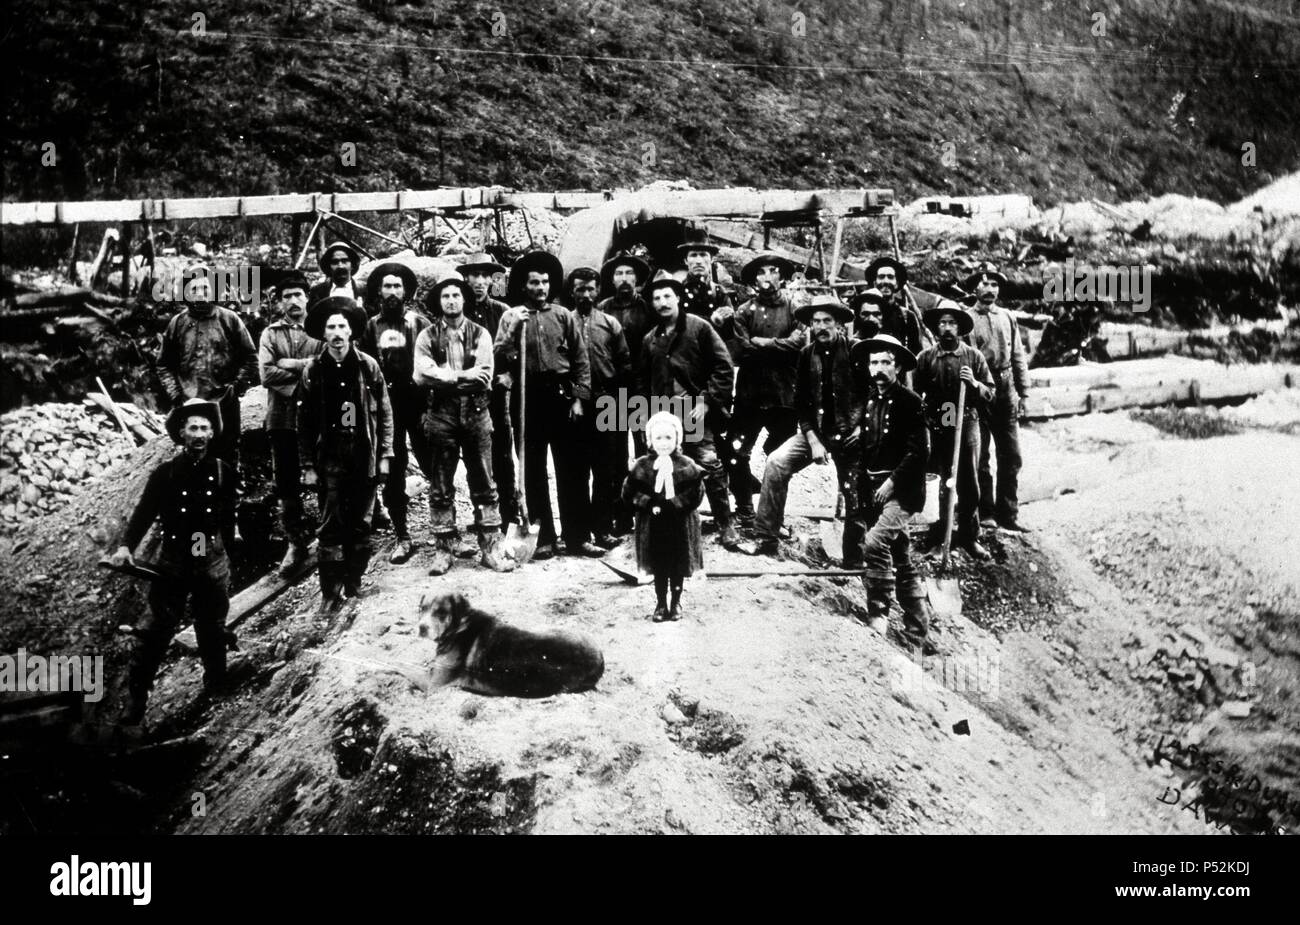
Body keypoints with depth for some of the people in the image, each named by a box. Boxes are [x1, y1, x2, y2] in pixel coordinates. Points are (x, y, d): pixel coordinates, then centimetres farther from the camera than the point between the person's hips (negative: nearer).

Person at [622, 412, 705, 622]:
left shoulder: (687, 465, -5)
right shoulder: (642, 466, -1)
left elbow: (696, 494, -11)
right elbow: (629, 493, -4)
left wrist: (671, 504, -20)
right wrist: (650, 504, -17)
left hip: (680, 525, -1)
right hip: (653, 524, 1)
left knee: (678, 566, 9)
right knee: (658, 567, 9)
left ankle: (676, 603, 25)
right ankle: (661, 604, 21)